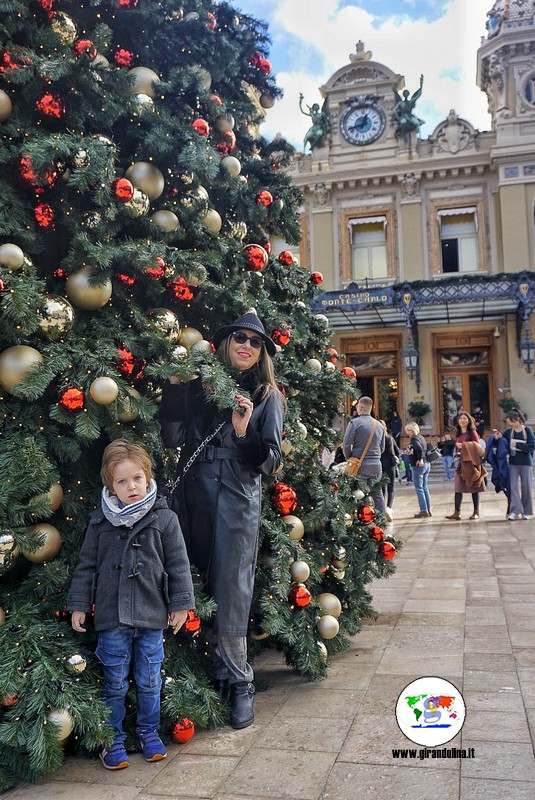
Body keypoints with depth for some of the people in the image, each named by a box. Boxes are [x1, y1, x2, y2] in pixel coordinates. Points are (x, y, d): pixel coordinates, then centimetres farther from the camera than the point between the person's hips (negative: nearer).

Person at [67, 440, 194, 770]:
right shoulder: (101, 521, -1)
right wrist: (79, 604, 5)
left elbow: (178, 564, -1)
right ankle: (113, 739, 28)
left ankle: (149, 731, 33)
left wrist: (181, 603, -1)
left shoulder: (164, 518, -5)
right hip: (111, 617, 0)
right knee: (115, 682, 11)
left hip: (151, 616, 0)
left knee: (149, 681, 13)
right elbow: (87, 565, 6)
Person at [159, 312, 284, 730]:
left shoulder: (267, 396, 8)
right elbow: (172, 439, 0)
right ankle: (228, 678, 20)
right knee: (202, 591, 6)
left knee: (231, 593, -2)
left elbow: (270, 461, 2)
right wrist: (174, 387, -6)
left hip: (238, 500, -2)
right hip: (193, 497, 3)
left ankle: (239, 682, 14)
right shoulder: (198, 386, 11)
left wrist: (245, 432, -15)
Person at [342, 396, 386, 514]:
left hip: (360, 465, -5)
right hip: (376, 464, 5)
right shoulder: (379, 425, 10)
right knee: (377, 494, 10)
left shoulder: (355, 422, -8)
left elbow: (347, 445, -10)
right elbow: (382, 447, 16)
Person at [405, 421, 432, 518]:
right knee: (425, 488, 13)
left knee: (419, 488, -4)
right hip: (427, 464, 9)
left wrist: (421, 459, -19)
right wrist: (410, 452, 19)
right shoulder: (421, 437, 14)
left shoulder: (414, 438, -12)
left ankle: (423, 510, -5)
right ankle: (429, 510, 15)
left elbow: (419, 448, -28)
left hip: (418, 466, -9)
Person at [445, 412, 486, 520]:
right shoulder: (459, 434, 15)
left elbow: (478, 446, -11)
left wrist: (463, 445, -17)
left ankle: (476, 512, 10)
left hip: (471, 462, -5)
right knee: (458, 487, -1)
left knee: (474, 487, 2)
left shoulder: (472, 432, -2)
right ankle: (456, 512, -1)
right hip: (461, 462, 5)